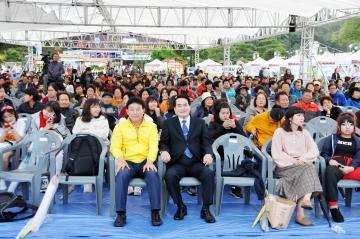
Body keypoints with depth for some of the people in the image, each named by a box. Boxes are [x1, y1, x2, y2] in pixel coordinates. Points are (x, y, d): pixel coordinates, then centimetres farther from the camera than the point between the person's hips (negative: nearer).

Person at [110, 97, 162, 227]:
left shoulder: (151, 126, 11)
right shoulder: (120, 126, 10)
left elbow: (154, 146, -1)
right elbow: (115, 146, 3)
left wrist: (150, 161, -20)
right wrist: (120, 159, -18)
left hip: (145, 162, 0)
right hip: (128, 162, 0)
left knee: (153, 175, -32)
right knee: (122, 175, -33)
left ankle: (155, 212, -22)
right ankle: (121, 213, -23)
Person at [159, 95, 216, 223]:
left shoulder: (200, 123, 15)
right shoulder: (168, 123, 13)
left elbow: (206, 142, 8)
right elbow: (163, 142, 10)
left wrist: (208, 153, -13)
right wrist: (164, 151, -14)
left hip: (196, 163, 1)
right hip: (177, 163, 0)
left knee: (209, 173, -29)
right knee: (170, 175, -32)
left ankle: (206, 209, -14)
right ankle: (180, 206, -9)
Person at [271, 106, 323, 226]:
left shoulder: (304, 133, 20)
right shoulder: (280, 132, 5)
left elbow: (314, 151, 9)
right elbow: (276, 154, -5)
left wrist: (303, 158, -10)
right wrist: (293, 161, -14)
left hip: (303, 164, 4)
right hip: (285, 166, -4)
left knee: (309, 168, -31)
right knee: (304, 171, -32)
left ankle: (306, 199, -45)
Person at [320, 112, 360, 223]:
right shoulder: (331, 138, 24)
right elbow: (323, 153, 14)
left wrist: (351, 167, -12)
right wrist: (329, 160, -10)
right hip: (335, 167, -2)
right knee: (330, 171, -39)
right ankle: (333, 207, -39)